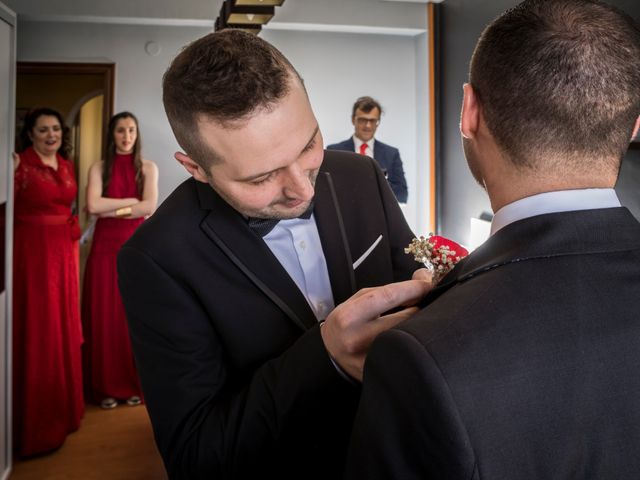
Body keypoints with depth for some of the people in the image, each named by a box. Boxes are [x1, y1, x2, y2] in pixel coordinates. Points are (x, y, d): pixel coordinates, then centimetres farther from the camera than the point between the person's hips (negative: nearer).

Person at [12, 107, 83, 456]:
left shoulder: (66, 166, 11)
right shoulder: (20, 164, -9)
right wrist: (10, 174, -24)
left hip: (62, 252, 7)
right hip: (31, 252, -7)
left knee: (63, 328, 14)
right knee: (35, 331, -1)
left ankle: (62, 408, 30)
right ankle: (34, 422, 13)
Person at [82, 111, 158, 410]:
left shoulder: (148, 168, 6)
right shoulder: (98, 168, 6)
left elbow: (149, 207, -8)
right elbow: (92, 206, -10)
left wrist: (111, 210, -8)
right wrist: (131, 201, -7)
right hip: (105, 247, 0)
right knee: (104, 315, 2)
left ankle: (134, 383, 16)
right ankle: (106, 386, 13)